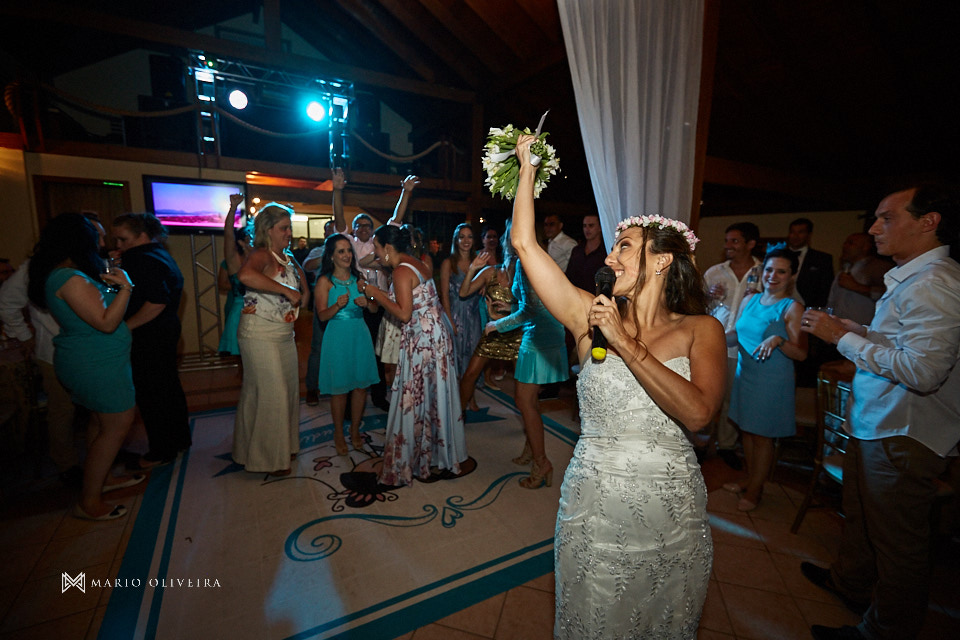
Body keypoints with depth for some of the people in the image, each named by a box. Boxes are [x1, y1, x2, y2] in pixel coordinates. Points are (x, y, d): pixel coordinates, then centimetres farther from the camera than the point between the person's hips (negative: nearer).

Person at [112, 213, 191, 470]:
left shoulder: (143, 259, -18)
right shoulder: (161, 254, 11)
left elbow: (156, 302, -27)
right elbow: (178, 287, 19)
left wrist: (126, 326, -20)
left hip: (149, 338, -10)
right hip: (167, 330, 10)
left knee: (150, 394, 2)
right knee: (169, 385, 19)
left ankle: (162, 451, 15)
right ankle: (180, 438, 32)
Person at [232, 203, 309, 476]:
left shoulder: (289, 259, 11)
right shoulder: (262, 255, -13)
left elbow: (304, 291, 22)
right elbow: (246, 275, -36)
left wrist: (299, 300, 2)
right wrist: (287, 290, -29)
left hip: (285, 334, 8)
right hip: (259, 334, -8)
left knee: (289, 389, 15)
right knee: (270, 394, -1)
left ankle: (283, 446, 34)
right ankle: (268, 457, 18)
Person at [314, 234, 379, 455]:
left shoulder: (358, 278, 9)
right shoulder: (325, 281, -3)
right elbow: (322, 315, -7)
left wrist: (366, 302, -10)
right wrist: (338, 306, -25)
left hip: (360, 334, 4)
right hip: (338, 336, -4)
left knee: (361, 385, 7)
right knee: (339, 388, 3)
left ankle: (355, 432, 24)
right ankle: (338, 435, 22)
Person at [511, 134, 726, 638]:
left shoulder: (700, 330, -5)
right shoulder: (593, 317, -6)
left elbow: (697, 413, -22)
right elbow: (525, 244, -8)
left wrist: (626, 344, -22)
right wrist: (527, 166, -1)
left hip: (671, 507, 1)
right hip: (593, 504, 0)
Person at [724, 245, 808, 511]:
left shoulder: (792, 308, -10)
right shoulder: (750, 300, 7)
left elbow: (801, 353, -14)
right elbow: (736, 334, 14)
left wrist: (778, 340, -31)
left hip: (772, 382, -6)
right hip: (745, 376, 6)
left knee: (762, 436, 6)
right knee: (746, 429, 16)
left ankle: (755, 489, 23)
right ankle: (749, 478, 35)